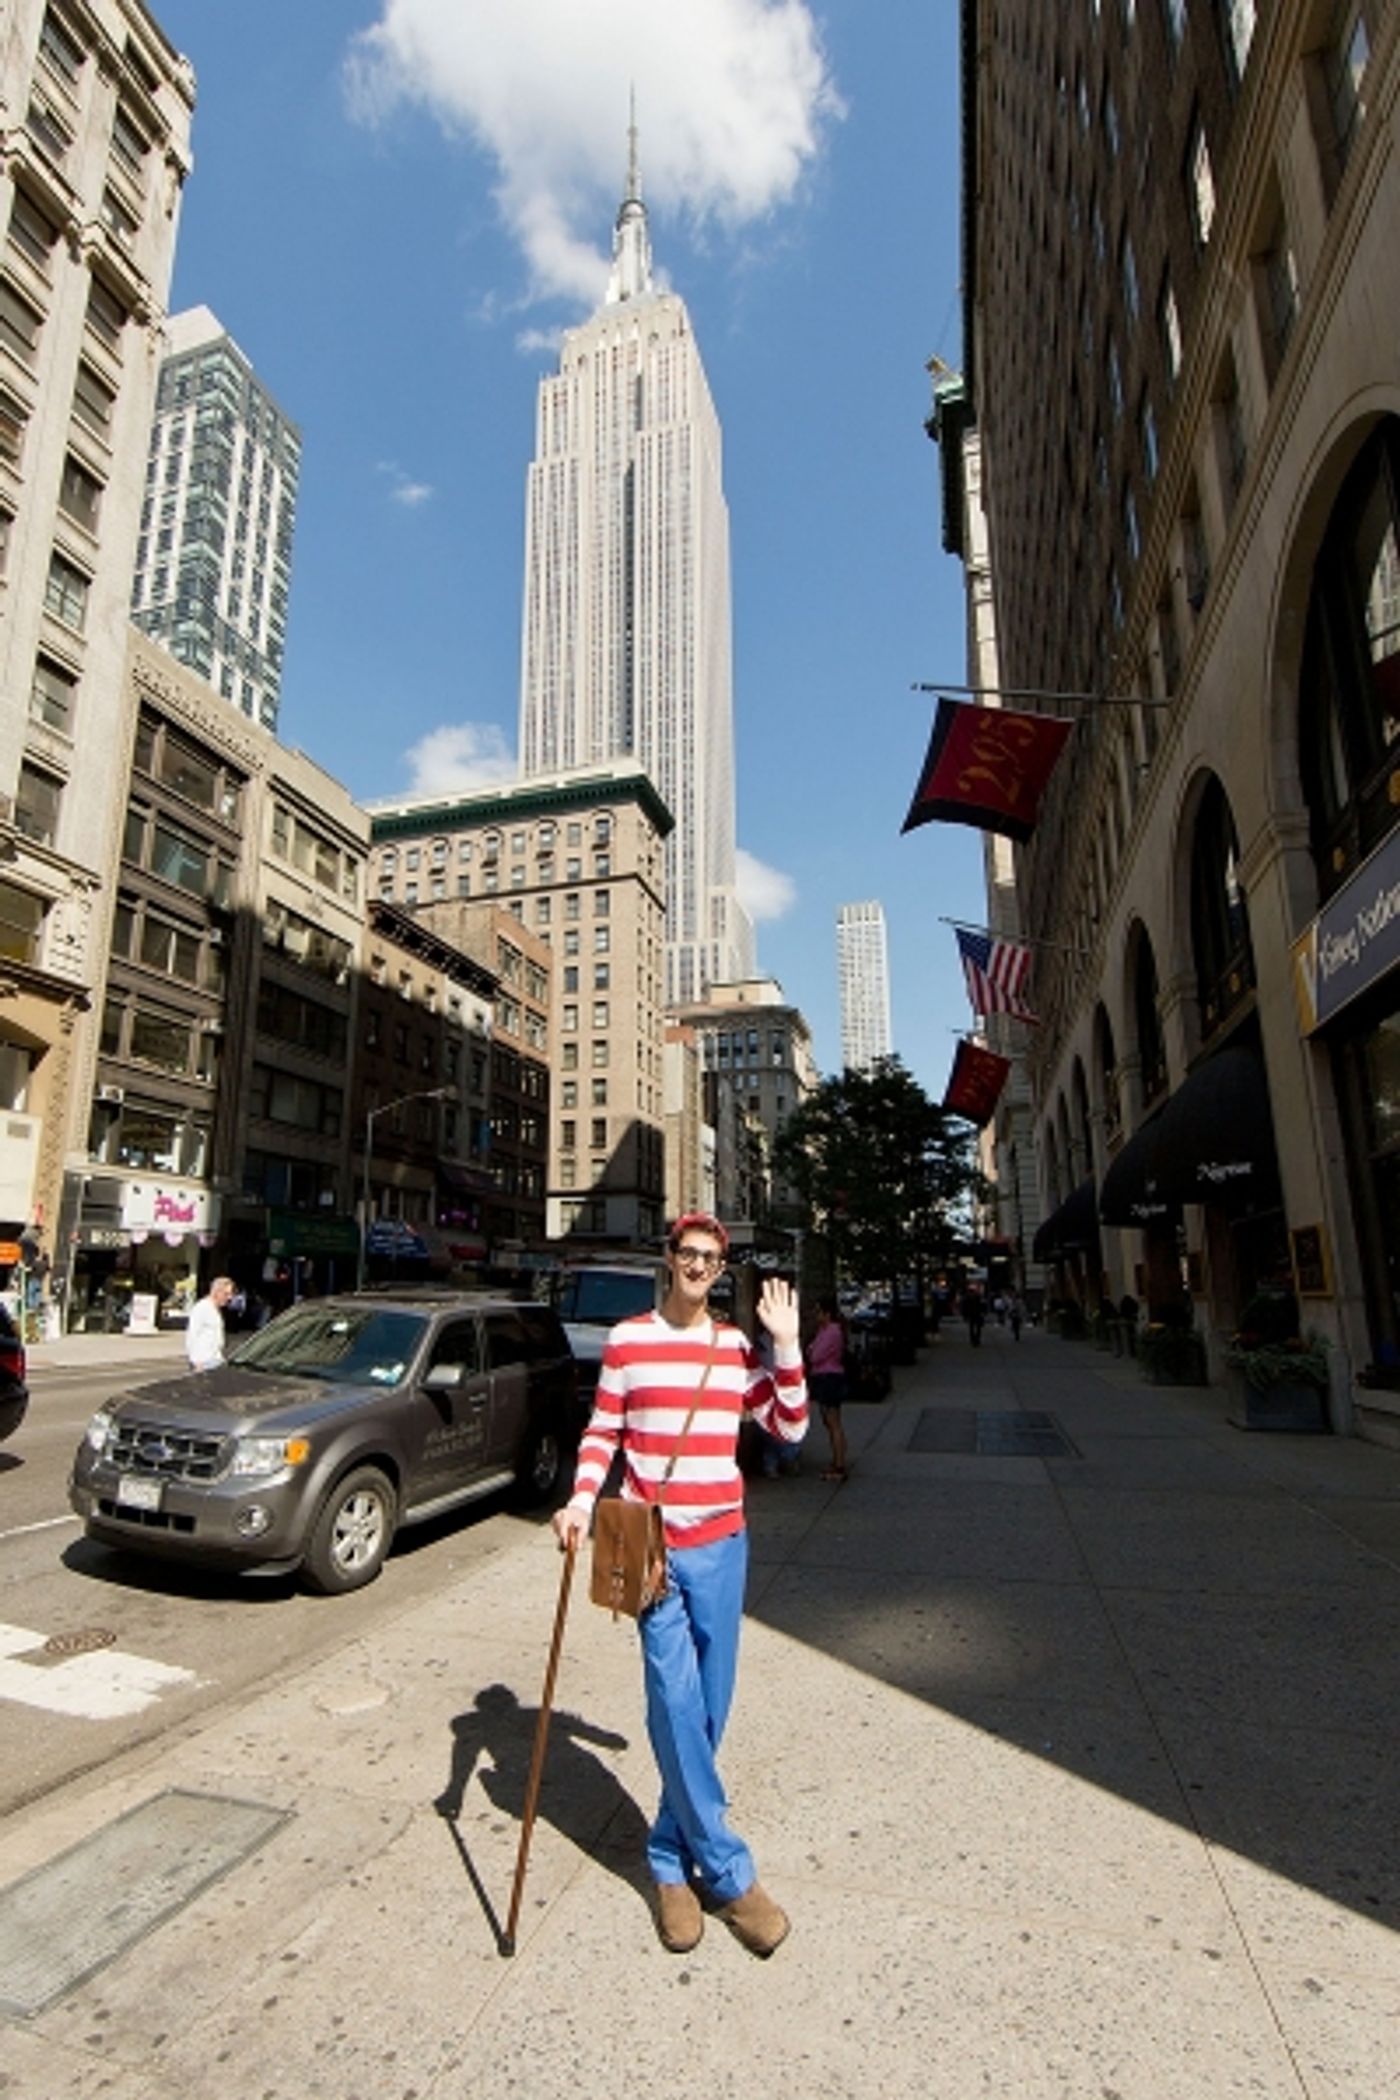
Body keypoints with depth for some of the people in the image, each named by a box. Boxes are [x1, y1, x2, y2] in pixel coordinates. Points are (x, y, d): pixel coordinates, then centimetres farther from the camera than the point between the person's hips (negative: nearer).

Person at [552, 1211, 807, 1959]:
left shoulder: (735, 1347, 5)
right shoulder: (627, 1340, -2)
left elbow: (790, 1428, 1)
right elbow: (600, 1432, 1)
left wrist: (785, 1344, -8)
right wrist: (581, 1500, -14)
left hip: (721, 1544, 3)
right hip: (651, 1545, -3)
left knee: (708, 1708, 10)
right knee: (676, 1702, -6)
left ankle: (672, 1855, 30)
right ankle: (730, 1873, 11)